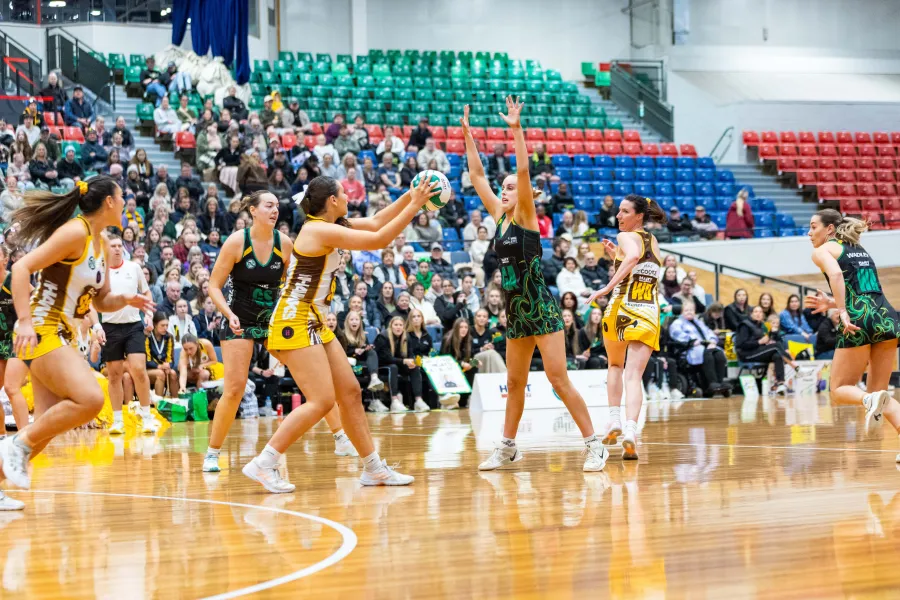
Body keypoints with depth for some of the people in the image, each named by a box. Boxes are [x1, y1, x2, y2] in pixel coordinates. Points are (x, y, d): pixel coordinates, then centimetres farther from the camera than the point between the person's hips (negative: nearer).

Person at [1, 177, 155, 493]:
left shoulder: (100, 243, 13)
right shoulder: (76, 232, -14)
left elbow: (101, 301, 21)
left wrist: (126, 299, 0)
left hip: (61, 336, 10)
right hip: (41, 331, -10)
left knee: (49, 426, 6)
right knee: (91, 399, -25)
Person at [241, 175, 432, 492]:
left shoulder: (331, 226, 10)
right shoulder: (319, 230, -17)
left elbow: (376, 222, 19)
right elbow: (379, 240, -19)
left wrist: (410, 196, 9)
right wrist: (414, 205, -13)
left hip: (314, 324, 10)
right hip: (293, 323, -10)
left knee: (350, 393, 10)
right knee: (322, 401, -15)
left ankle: (374, 468, 16)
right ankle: (262, 464, -13)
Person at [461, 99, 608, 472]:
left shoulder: (526, 217, -7)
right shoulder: (499, 218, 10)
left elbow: (524, 171, -19)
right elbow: (477, 175, 11)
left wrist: (516, 130, -23)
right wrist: (467, 134, 9)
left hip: (542, 310, -7)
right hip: (516, 311, 7)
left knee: (558, 379, -10)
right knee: (515, 383, 14)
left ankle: (594, 445, -7)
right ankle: (507, 449, 21)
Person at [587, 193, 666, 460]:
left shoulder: (626, 237, -3)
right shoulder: (653, 242, 16)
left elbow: (633, 257, -27)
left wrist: (607, 287, -27)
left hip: (621, 310, -3)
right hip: (648, 315, 3)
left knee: (615, 365, 24)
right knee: (633, 376, -5)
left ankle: (615, 420, 16)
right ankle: (630, 430, -26)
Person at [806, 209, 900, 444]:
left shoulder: (823, 250, 7)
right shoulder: (859, 249, 28)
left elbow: (835, 273, -16)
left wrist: (843, 312, -20)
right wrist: (832, 303, 25)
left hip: (860, 320, -6)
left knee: (839, 390, 5)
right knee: (878, 392, 13)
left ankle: (870, 400, -27)